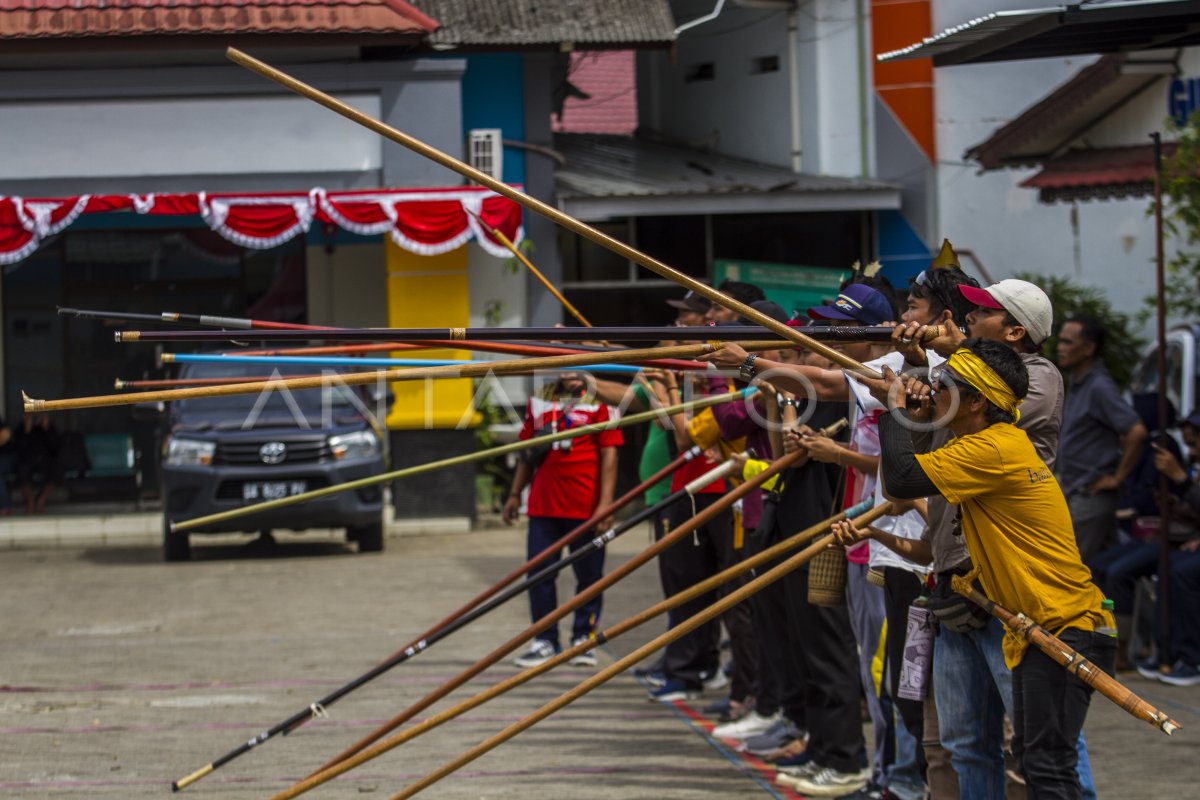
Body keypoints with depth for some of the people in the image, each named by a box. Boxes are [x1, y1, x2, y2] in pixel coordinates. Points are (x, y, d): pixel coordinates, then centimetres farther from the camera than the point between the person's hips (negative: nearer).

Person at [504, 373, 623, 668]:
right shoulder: (539, 402, 12)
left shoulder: (598, 402, -2)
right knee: (538, 572, 4)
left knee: (589, 573, 3)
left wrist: (605, 501, -12)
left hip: (585, 506, -4)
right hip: (543, 504, 4)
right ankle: (545, 641, 14)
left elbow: (609, 453, -6)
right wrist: (515, 494, 14)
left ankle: (583, 639, 15)